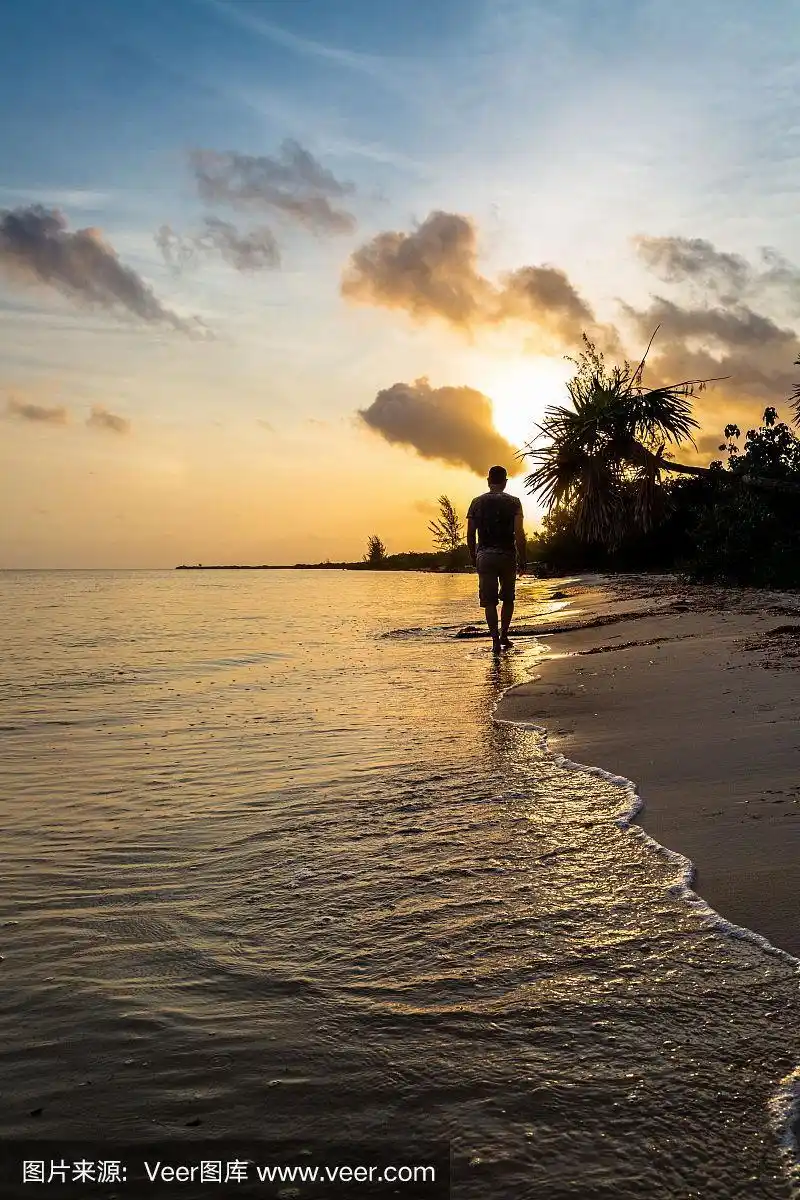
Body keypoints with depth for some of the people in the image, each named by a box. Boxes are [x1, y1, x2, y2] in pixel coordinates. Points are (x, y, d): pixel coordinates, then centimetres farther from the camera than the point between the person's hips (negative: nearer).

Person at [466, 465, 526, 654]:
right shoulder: (513, 502, -2)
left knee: (489, 601, 2)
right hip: (507, 554, 0)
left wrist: (473, 557, 16)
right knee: (508, 598, 17)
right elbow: (519, 534, -9)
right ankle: (504, 636, 17)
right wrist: (522, 560, -3)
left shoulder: (477, 502, 3)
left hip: (485, 555, 0)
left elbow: (470, 534, 4)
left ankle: (496, 641, -4)